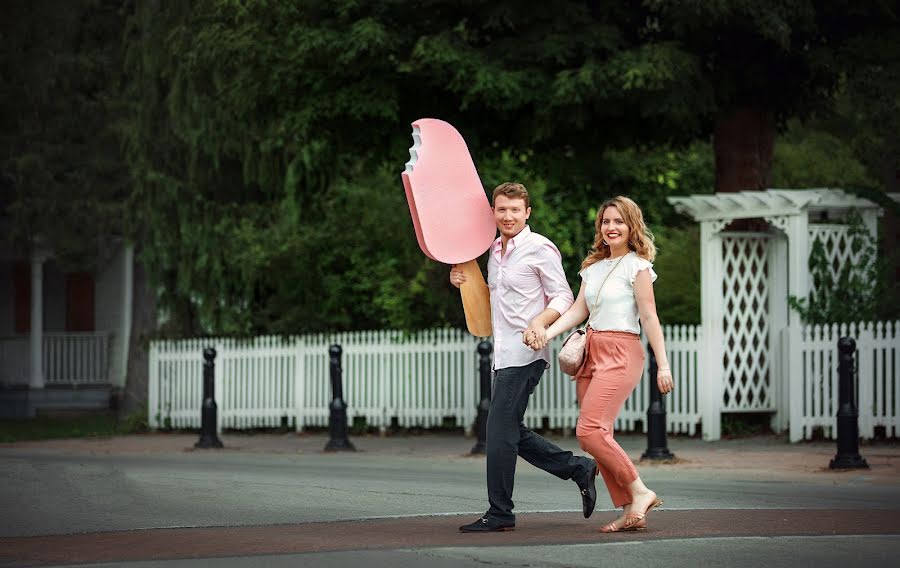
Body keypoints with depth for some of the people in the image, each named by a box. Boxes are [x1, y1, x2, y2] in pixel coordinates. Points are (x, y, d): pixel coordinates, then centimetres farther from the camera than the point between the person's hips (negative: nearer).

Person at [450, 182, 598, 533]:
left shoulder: (540, 248, -8)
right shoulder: (494, 250, 16)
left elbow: (563, 297, -8)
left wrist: (541, 320, -26)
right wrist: (461, 280, 12)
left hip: (525, 354, -9)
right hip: (503, 355, 9)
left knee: (500, 431, -8)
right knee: (512, 433, 10)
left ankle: (500, 514, -2)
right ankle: (578, 468, 21)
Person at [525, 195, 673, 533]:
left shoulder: (636, 265, -4)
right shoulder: (593, 267, 17)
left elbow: (649, 317, -7)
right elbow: (578, 311, 11)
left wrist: (663, 365, -10)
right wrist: (547, 333, -6)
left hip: (621, 353, -8)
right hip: (591, 352, 8)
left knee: (590, 431, -18)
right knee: (597, 438, 2)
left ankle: (640, 492, -9)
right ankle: (631, 511, 5)